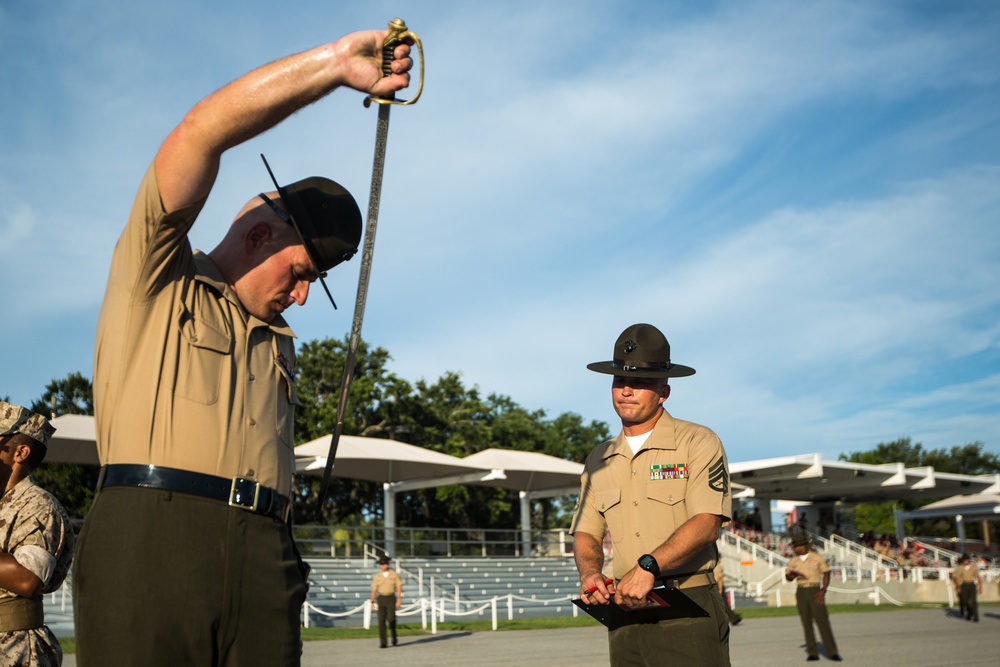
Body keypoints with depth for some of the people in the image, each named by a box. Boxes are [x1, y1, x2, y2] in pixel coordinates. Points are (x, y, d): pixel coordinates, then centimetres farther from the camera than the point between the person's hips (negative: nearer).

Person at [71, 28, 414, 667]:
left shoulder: (279, 342, 29)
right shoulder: (154, 280, 11)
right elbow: (198, 135, -3)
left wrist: (286, 568, 11)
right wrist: (336, 63, -4)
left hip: (262, 554, 5)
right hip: (151, 538, -5)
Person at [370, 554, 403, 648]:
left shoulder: (394, 574, 1)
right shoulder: (377, 577, 7)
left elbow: (399, 588, -2)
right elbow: (374, 590, 7)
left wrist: (399, 600, -11)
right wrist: (372, 602, -1)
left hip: (391, 599, -2)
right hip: (381, 599, 2)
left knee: (391, 618, -15)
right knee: (381, 620, -6)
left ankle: (394, 636, 13)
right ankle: (382, 642, -2)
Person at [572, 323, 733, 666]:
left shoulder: (698, 443, -2)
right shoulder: (599, 459, 15)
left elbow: (706, 524, -14)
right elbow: (585, 533, 13)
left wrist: (648, 566, -26)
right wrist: (590, 573, -9)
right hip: (624, 610, 5)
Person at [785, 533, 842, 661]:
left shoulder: (818, 558, -1)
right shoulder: (793, 561, 8)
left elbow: (826, 574, 1)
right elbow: (788, 577, 5)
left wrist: (823, 591, -11)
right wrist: (793, 574, -19)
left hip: (815, 592, -3)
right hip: (801, 592, 3)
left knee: (823, 621, -9)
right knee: (807, 623, 1)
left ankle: (832, 652, -5)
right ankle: (813, 653, 4)